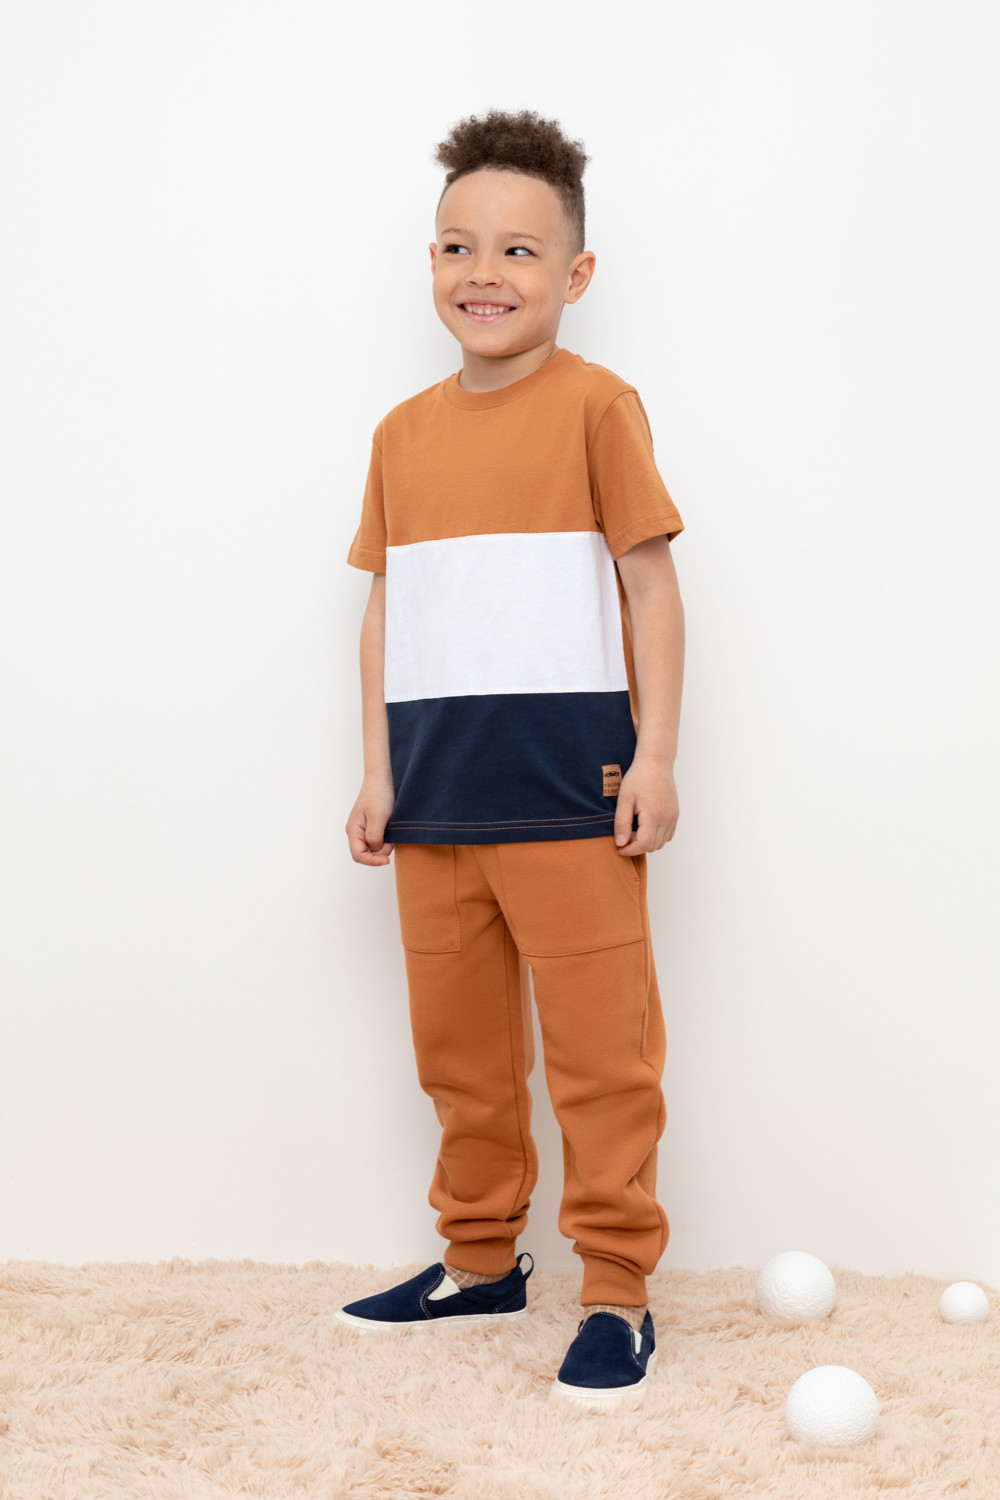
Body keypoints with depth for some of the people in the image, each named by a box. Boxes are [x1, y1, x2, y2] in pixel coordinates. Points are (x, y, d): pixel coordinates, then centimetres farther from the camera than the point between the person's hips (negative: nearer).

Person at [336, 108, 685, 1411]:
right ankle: (481, 1262, 29)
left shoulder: (594, 406, -3)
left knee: (598, 1048, 0)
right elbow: (386, 608, 13)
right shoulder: (404, 433, 12)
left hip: (568, 788, -5)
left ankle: (617, 1289, 11)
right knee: (456, 1046, 14)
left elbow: (651, 583, -4)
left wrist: (654, 754, -9)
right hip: (435, 798, 6)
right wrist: (379, 769, 9)